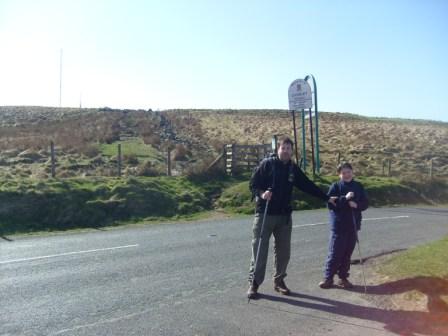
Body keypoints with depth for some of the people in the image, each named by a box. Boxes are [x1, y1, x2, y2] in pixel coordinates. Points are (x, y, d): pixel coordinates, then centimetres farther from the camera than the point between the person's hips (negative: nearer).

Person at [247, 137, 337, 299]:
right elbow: (253, 183, -5)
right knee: (259, 250, -1)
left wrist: (327, 198, 15)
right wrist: (261, 193, -24)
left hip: (284, 216, 5)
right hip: (264, 214, -4)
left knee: (283, 251, 9)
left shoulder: (293, 169, 10)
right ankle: (254, 283, 9)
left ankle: (279, 280, 25)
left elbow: (309, 186, 15)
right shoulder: (267, 164, -4)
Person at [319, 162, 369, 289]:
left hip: (353, 225, 4)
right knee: (335, 253, -2)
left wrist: (356, 205, -14)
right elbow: (330, 204, -13)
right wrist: (345, 198, -24)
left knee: (347, 254, 10)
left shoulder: (358, 186, 7)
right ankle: (328, 278, 9)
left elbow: (365, 203, 6)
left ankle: (343, 278, 22)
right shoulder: (335, 186, -5)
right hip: (338, 225, -4)